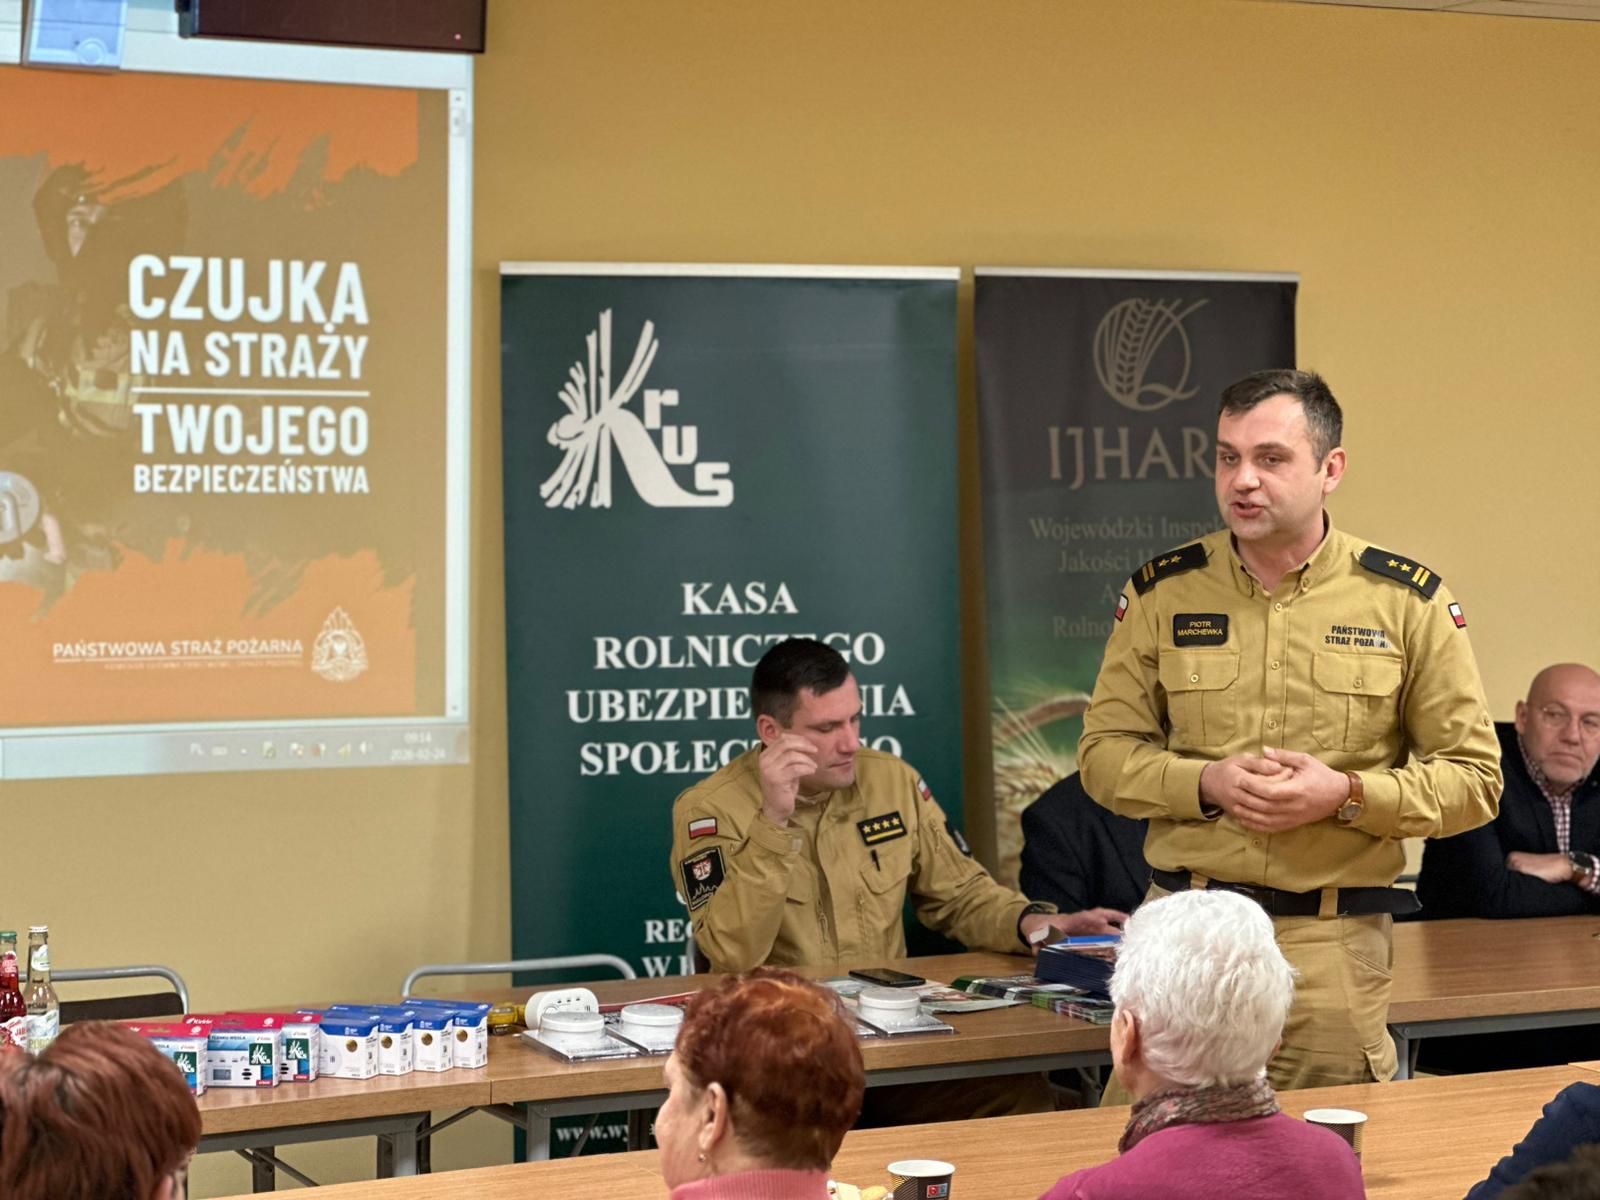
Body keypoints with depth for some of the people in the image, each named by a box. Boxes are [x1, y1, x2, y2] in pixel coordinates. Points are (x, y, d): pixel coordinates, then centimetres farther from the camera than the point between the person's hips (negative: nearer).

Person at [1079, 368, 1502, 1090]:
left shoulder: (1408, 603, 1)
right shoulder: (1161, 593, 5)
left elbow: (1474, 778, 3)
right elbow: (1104, 752, 8)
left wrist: (1347, 794, -14)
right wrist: (1207, 781, -11)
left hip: (1335, 941, -1)